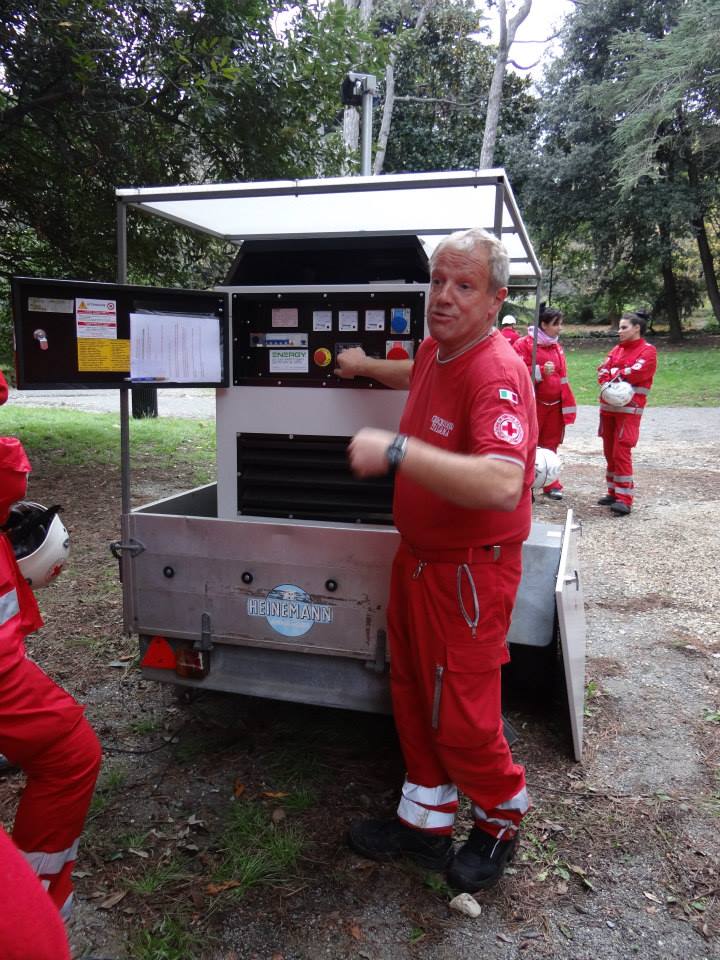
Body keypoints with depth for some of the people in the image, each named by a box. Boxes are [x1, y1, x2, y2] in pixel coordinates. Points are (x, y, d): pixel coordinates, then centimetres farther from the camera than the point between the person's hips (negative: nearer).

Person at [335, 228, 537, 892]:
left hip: (469, 569, -9)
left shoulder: (497, 373, -25)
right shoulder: (434, 350, 5)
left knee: (460, 715, 3)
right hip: (417, 556, 9)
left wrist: (396, 451, -42)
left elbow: (502, 485, -41)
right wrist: (366, 367, 40)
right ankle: (426, 820, 37)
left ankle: (502, 818, 34)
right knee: (412, 693, 18)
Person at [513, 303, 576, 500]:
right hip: (533, 404, -6)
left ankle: (550, 484, 21)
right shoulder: (524, 344, -7)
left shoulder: (557, 347, 13)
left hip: (555, 405, 6)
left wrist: (567, 404, 14)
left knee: (550, 445, 12)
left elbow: (562, 376, 18)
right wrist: (541, 371, -24)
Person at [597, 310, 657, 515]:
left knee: (621, 452, -13)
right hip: (608, 406, 7)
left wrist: (613, 375, -5)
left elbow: (635, 372, -18)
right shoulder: (617, 349, 16)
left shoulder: (648, 351, -4)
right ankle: (613, 493, 21)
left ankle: (624, 499, -10)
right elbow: (602, 371, 4)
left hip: (629, 409, -7)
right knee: (609, 452, 10)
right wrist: (612, 382, -15)